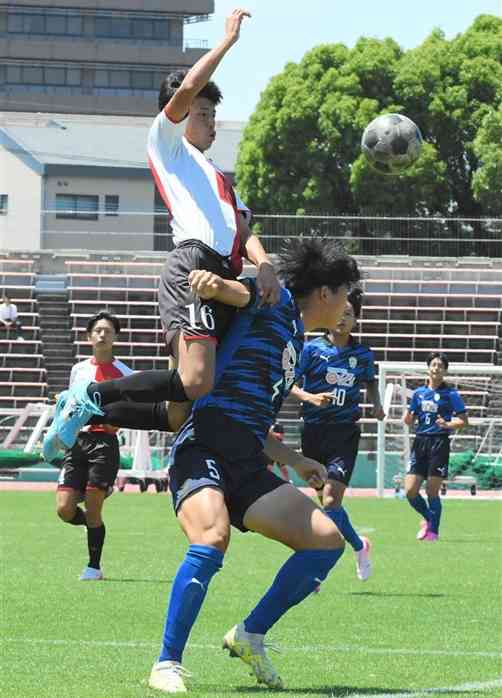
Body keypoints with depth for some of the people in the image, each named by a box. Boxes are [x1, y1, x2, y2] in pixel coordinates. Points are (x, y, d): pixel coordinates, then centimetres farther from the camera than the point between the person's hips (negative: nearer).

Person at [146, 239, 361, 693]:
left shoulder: (297, 344, 28)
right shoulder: (274, 302, 5)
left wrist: (297, 462, 37)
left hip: (247, 467, 9)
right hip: (203, 449, -9)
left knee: (328, 538, -4)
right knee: (213, 538, -34)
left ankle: (251, 635, 9)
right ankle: (168, 663, -22)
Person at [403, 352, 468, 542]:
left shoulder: (450, 394, -1)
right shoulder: (419, 393, 11)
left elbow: (463, 421, -1)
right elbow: (409, 421, 17)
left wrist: (448, 424, -19)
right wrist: (408, 417, -6)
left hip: (440, 442, -4)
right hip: (420, 441, 4)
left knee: (432, 491, -4)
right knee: (410, 491, -1)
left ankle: (433, 530, 13)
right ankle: (428, 518, 26)